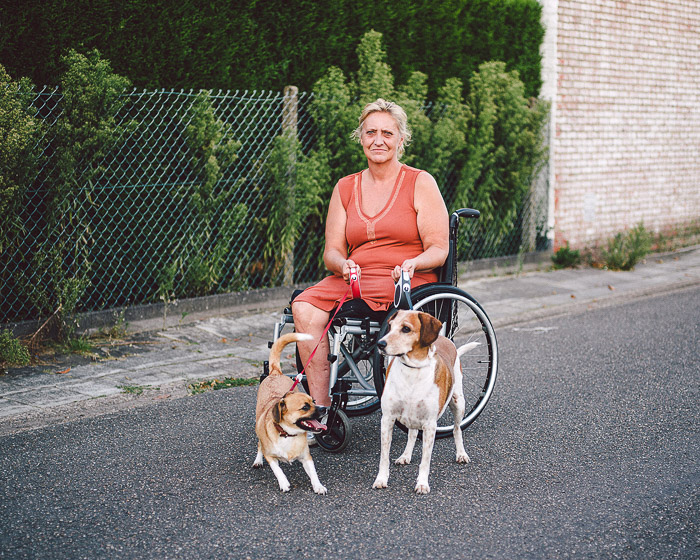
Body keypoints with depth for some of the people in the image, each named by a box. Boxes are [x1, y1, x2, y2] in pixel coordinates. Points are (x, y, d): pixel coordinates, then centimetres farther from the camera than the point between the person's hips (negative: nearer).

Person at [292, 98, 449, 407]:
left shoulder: (421, 183, 4)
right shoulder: (345, 188, 15)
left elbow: (438, 249, -1)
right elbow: (332, 252, 12)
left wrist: (413, 263, -23)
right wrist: (343, 265, -12)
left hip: (409, 280, -4)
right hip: (354, 276, 4)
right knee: (303, 307, -25)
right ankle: (320, 407, -24)